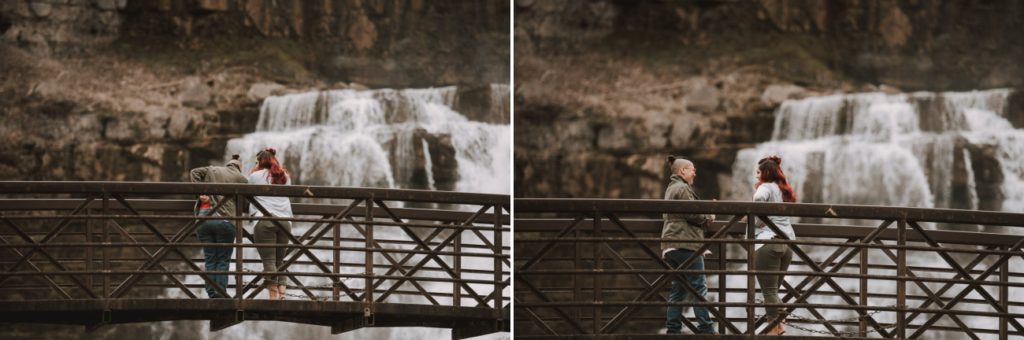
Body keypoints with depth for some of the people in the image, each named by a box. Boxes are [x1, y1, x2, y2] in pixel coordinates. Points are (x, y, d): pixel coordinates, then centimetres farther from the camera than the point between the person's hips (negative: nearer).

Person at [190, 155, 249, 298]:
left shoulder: (212, 170, 15)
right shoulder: (241, 179, 6)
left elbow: (194, 172, 6)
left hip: (203, 218, 3)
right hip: (225, 220, -3)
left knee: (210, 260, 9)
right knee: (223, 261, 4)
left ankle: (211, 295, 5)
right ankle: (221, 295, -2)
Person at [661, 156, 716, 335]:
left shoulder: (671, 189, 24)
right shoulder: (682, 188, -8)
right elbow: (692, 214, -16)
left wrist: (705, 217, 13)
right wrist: (709, 217, 2)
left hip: (671, 246, 10)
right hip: (685, 243, -10)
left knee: (678, 289, 8)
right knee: (699, 286, -8)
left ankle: (673, 329, 5)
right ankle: (705, 328, -9)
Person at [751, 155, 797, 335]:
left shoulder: (766, 187, -3)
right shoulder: (784, 190, 21)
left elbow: (758, 198, -25)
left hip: (768, 241, -8)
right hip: (788, 242, 8)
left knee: (769, 290, -4)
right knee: (774, 289, 15)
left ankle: (775, 326, -7)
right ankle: (780, 321, 5)